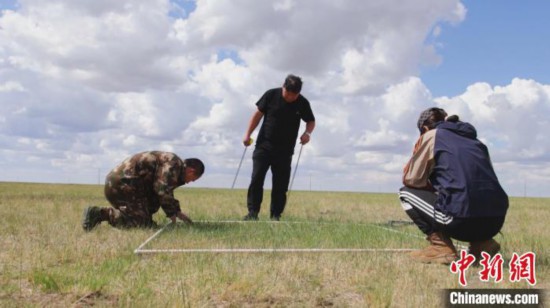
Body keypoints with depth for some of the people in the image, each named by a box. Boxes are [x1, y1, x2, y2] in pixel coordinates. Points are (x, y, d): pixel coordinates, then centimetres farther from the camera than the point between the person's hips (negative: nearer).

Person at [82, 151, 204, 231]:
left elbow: (164, 191, 28)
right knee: (141, 222, -14)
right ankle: (101, 213, -19)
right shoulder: (174, 163, -10)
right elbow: (163, 189, -19)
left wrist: (177, 212, 21)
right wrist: (172, 213, -5)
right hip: (123, 183, -11)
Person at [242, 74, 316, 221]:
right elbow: (258, 114, 2)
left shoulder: (303, 103, -3)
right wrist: (248, 134, -3)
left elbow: (311, 121, 11)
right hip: (264, 146, -1)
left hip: (285, 151, 1)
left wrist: (308, 133, -11)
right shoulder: (271, 95, -5)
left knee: (280, 184, 2)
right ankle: (252, 212, -2)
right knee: (256, 179, -9)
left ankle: (275, 215, 12)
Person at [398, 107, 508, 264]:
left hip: (460, 221, -7)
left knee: (406, 193, 13)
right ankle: (482, 243, 15)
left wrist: (431, 187, 27)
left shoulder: (431, 135, 10)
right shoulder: (475, 140, 26)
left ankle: (441, 247, 0)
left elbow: (411, 179, 8)